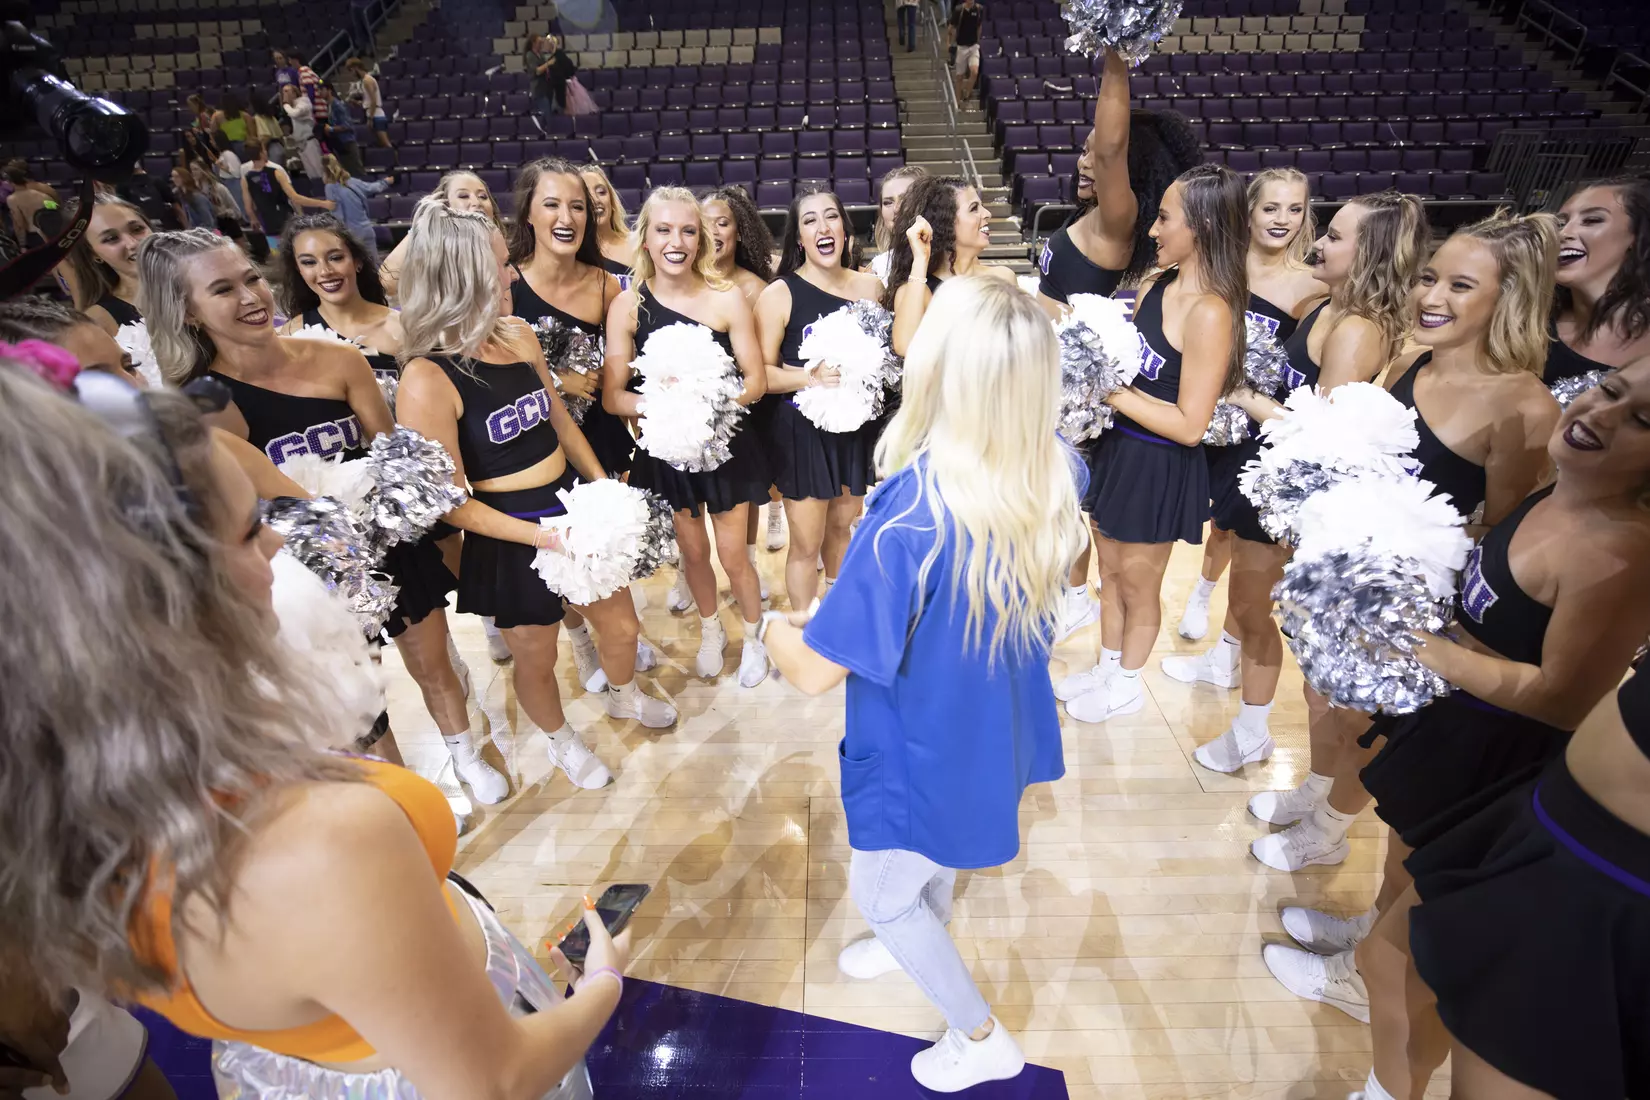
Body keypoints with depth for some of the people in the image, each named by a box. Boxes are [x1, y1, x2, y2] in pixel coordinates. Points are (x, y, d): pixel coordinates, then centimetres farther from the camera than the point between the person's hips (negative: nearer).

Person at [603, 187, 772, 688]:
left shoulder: (727, 298, -13)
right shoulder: (627, 305, -10)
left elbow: (756, 380, -9)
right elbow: (612, 395, -8)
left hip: (726, 443, -1)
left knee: (732, 554, 8)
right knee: (692, 551, 18)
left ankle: (754, 637, 36)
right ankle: (710, 629, 46)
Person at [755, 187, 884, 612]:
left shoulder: (870, 286, 3)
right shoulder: (779, 295, -10)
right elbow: (761, 372, -12)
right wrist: (809, 376, -27)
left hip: (857, 426, 4)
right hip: (801, 430, -4)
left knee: (842, 526, 21)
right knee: (806, 543, 3)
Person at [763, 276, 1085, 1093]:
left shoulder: (911, 516, -37)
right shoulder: (1047, 484, -14)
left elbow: (815, 672, -28)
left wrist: (776, 630, -7)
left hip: (925, 756, -7)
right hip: (994, 736, 7)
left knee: (879, 894, 23)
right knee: (935, 855, 35)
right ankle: (920, 945, 65)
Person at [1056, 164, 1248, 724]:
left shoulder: (1210, 312, -23)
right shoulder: (1155, 285, 1)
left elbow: (1189, 425, -24)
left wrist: (1114, 392, -22)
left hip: (1160, 468, -7)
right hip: (1118, 448, 7)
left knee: (1138, 583, 13)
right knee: (1110, 572, 21)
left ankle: (1127, 685, 37)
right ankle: (1107, 669, 42)